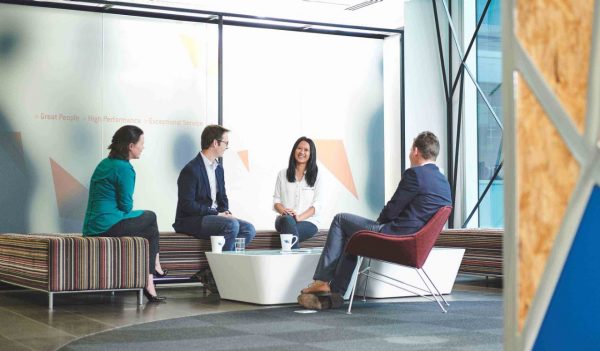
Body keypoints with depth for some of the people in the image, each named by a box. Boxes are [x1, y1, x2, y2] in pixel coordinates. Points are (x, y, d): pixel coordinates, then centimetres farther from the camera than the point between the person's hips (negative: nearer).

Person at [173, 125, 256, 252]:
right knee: (231, 225, -29)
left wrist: (225, 212, -1)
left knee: (249, 229, -10)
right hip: (190, 221, -8)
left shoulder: (218, 168, 15)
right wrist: (216, 213, -19)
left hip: (214, 216, 8)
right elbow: (187, 204, -19)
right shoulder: (191, 170, -13)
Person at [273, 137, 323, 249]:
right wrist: (284, 211, -12)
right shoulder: (283, 174, 16)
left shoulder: (316, 176, 10)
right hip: (284, 220, 2)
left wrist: (299, 217, -15)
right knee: (287, 219, -37)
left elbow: (316, 205, 2)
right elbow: (276, 200, 13)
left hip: (308, 221, -1)